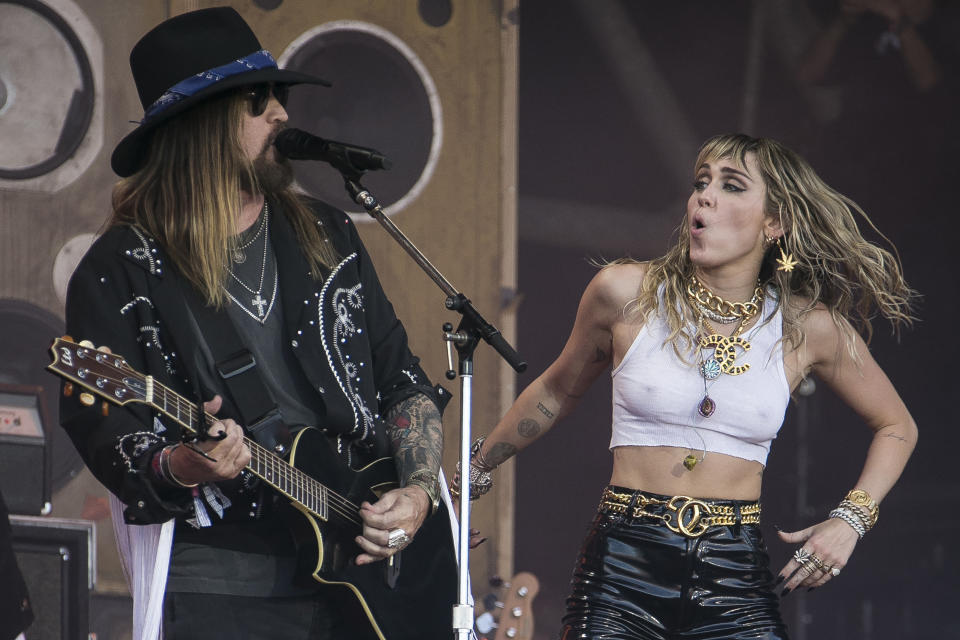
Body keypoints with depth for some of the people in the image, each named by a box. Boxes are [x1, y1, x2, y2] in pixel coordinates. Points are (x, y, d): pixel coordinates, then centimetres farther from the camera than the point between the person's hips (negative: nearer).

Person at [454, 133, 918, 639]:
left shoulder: (809, 328, 1)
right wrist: (472, 475, 26)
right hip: (624, 569, -1)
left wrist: (850, 519, 3)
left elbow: (896, 427, 17)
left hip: (737, 582, 1)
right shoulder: (627, 294, 0)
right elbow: (557, 391, 19)